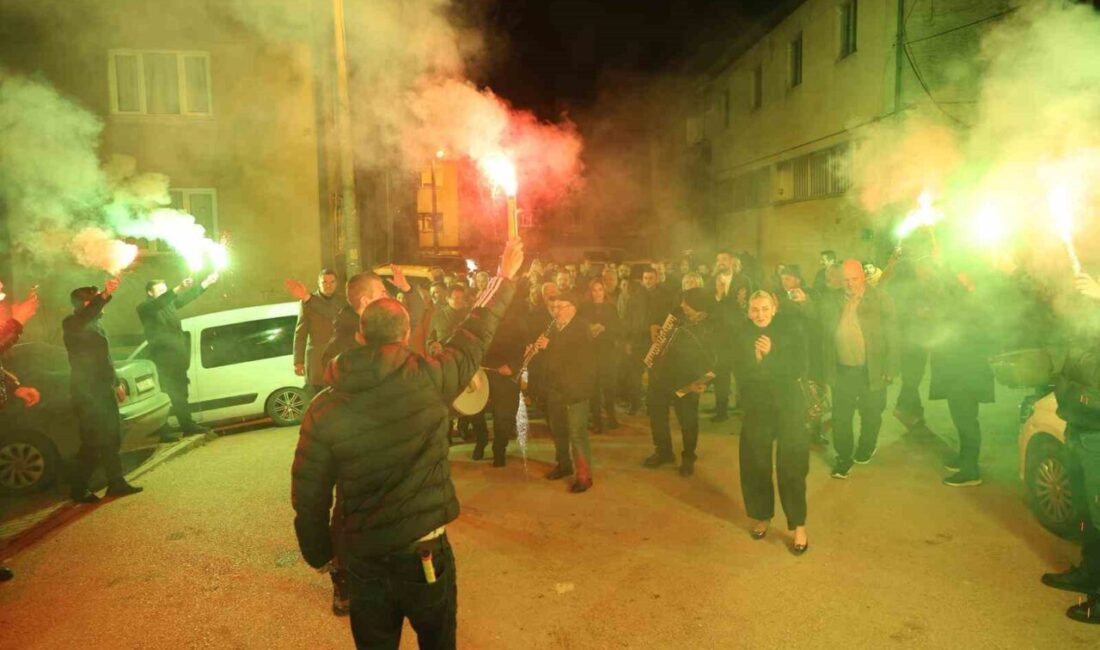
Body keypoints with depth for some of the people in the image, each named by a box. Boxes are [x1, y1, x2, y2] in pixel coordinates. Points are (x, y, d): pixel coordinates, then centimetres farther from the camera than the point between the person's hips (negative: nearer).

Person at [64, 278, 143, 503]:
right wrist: (105, 295, -52)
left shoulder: (95, 323, 16)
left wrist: (116, 383, 26)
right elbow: (86, 315, -38)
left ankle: (116, 483, 18)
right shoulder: (72, 323, -11)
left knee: (111, 439, 11)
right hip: (87, 394, -9)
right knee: (92, 443, -6)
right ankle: (79, 490, 6)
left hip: (103, 390, 9)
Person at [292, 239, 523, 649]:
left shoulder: (322, 410, -10)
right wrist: (505, 276, 13)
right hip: (424, 553, -1)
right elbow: (474, 337, 0)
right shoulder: (428, 378, -15)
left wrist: (317, 554, 13)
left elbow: (309, 497, -4)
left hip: (365, 560, 2)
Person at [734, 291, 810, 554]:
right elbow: (740, 375, -4)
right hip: (757, 408, 3)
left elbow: (800, 369, -13)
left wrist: (771, 355, -23)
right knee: (755, 465, 7)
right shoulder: (744, 336, 0)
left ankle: (799, 526, 11)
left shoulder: (791, 330, -7)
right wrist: (755, 358, -22)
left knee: (791, 468, -1)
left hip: (789, 408, -3)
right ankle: (762, 517, 27)